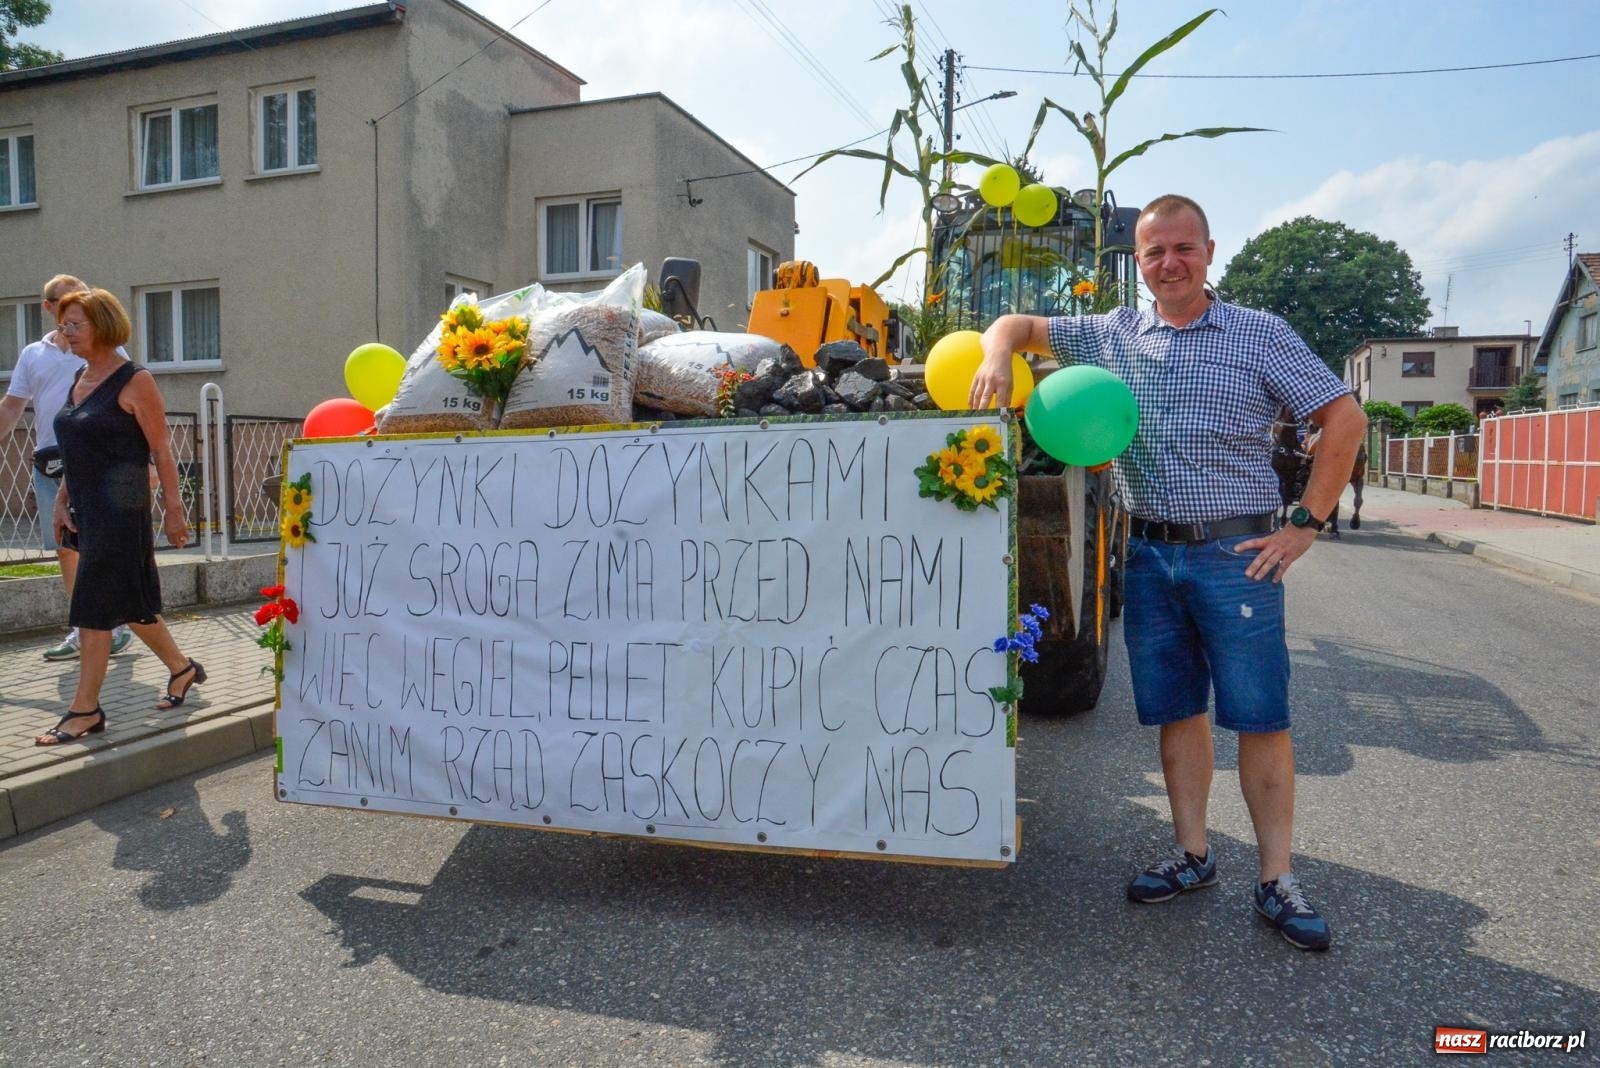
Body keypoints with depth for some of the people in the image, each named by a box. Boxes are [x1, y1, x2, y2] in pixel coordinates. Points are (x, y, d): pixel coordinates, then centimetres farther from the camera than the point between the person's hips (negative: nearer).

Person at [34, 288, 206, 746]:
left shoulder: (134, 381, -10)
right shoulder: (79, 380, 13)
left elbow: (161, 450, -11)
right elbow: (78, 452, 19)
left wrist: (173, 508, -12)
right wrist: (62, 500, 13)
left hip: (120, 510, -8)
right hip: (87, 510, 8)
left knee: (93, 609, -6)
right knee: (130, 603, 15)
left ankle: (85, 709, 3)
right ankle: (182, 668, 31)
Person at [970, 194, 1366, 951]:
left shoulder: (1261, 335, 1)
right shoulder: (1110, 335, 9)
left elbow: (1344, 418, 1)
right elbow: (1019, 326, 15)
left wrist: (1306, 525, -5)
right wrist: (997, 358, -10)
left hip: (1236, 553, -3)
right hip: (1149, 554, 3)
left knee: (1260, 717, 1)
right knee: (1175, 712, 11)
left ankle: (1277, 880, 13)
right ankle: (1192, 855, 25)